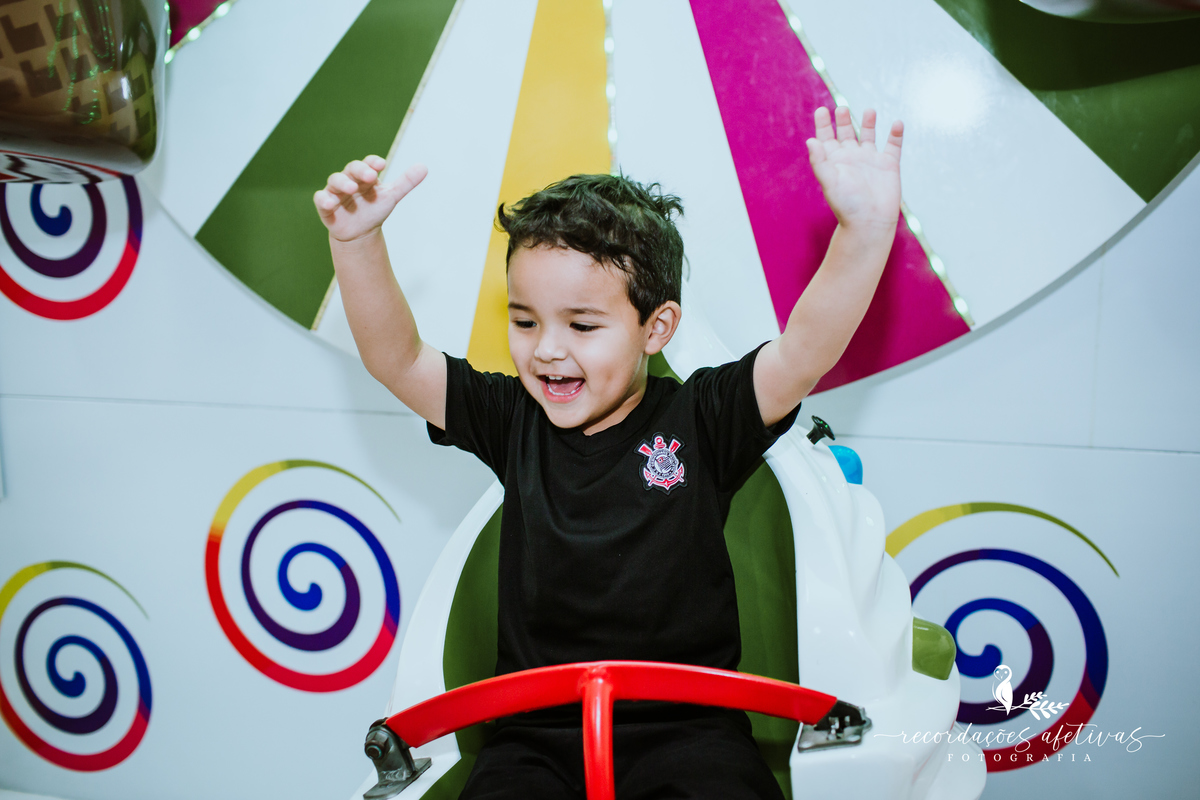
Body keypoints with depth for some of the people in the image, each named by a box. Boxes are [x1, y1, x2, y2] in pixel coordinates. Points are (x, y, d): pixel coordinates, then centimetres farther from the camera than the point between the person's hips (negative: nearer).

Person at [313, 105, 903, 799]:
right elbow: (396, 359, 2)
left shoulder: (700, 419, -2)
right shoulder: (513, 421, 6)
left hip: (685, 727, -1)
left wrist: (865, 229, -28)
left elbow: (805, 353, -14)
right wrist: (357, 240, -11)